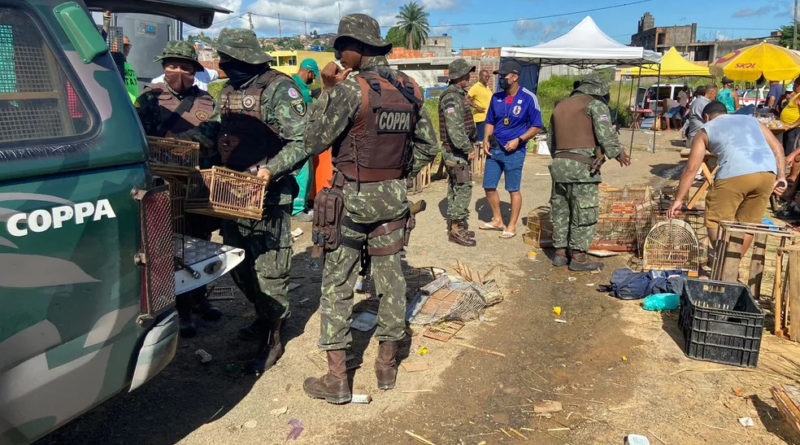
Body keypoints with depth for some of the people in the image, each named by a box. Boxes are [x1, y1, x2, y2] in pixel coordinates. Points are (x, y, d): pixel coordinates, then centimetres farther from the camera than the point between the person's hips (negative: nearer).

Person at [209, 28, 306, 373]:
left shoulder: (279, 88, -11)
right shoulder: (228, 91, 14)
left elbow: (302, 141, -17)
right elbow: (217, 134, 22)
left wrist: (270, 170, -25)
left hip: (268, 193, -8)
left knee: (269, 267, -1)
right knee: (238, 263, 17)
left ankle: (272, 338, 12)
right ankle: (265, 316, 38)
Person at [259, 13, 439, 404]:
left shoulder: (350, 88, -16)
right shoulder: (410, 89, 4)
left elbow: (314, 141, -10)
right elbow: (428, 147, 9)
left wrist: (326, 90, -3)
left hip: (352, 198, -5)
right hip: (392, 198, 6)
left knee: (337, 285, 4)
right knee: (390, 278, 13)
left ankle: (336, 379, 8)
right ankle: (387, 365, 25)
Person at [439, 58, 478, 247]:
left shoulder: (460, 94, 15)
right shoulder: (451, 97, -18)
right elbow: (454, 128, -25)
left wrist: (471, 145, 18)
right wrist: (468, 149, -20)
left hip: (459, 150, 10)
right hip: (456, 151, -10)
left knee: (455, 188, 14)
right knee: (463, 189, -9)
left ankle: (454, 226, 22)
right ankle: (456, 229, -3)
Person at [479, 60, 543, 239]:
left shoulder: (528, 98, -9)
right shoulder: (497, 97, 7)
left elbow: (536, 127, -5)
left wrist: (518, 140, -17)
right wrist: (486, 140, 1)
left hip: (514, 150, -5)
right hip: (494, 149, 6)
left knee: (513, 189, 2)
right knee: (489, 187, 9)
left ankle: (512, 226, 15)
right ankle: (497, 220, 28)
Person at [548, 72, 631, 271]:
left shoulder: (560, 106, 20)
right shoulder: (596, 105, -1)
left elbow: (551, 140, 22)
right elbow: (606, 134, -12)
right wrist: (618, 153, 3)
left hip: (558, 164, 7)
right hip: (582, 167, -7)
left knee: (561, 210, 14)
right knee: (584, 213, 1)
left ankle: (560, 252, 21)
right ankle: (578, 257, 5)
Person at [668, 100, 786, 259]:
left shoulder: (705, 131, 21)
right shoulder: (751, 119, 33)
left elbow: (691, 168, 14)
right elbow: (777, 147, 21)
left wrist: (678, 199, 15)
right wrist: (781, 177, 17)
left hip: (735, 173, -5)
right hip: (768, 173, 5)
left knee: (715, 220, 7)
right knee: (747, 222, 18)